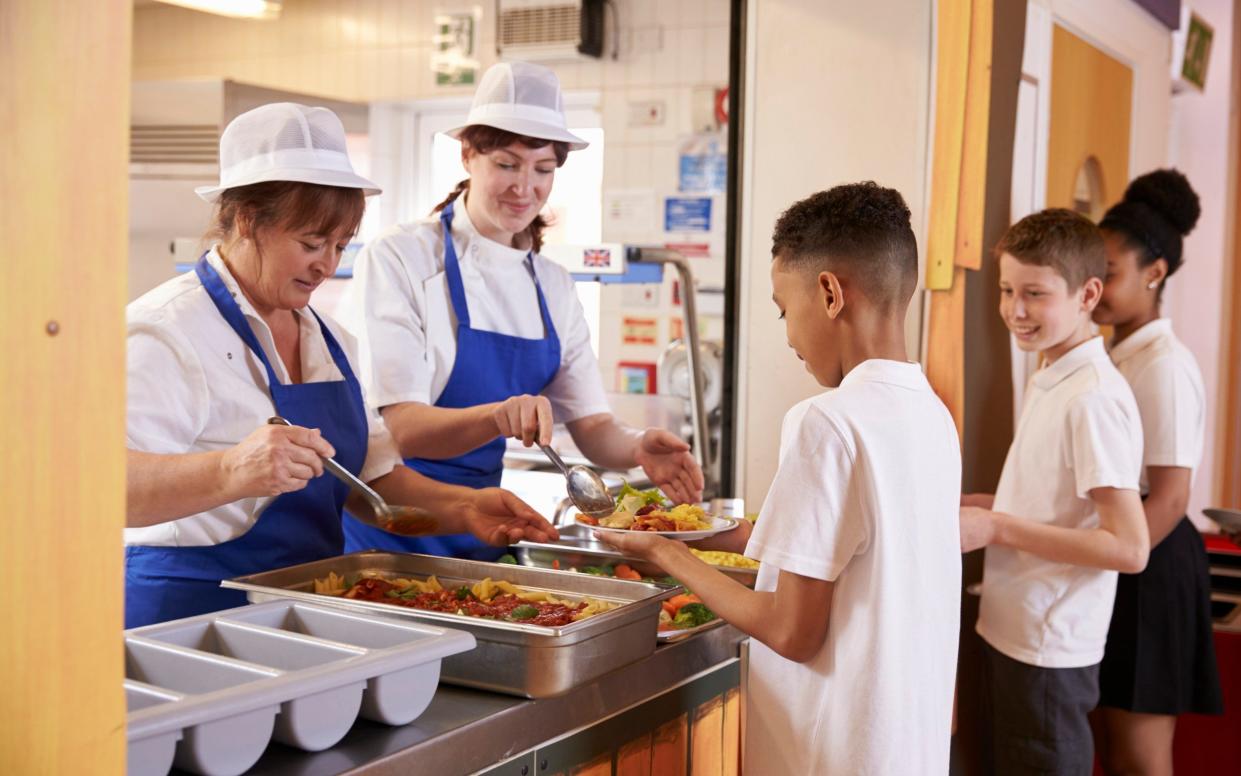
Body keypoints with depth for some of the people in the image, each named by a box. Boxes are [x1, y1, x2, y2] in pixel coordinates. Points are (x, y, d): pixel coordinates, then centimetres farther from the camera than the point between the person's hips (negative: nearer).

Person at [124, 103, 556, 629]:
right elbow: (115, 484, -24)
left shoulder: (327, 338, 14)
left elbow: (371, 475, 18)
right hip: (193, 615, -6)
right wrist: (229, 472, -39)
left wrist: (461, 508, 2)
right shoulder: (165, 332, -12)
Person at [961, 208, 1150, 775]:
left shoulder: (1094, 399, -20)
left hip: (1049, 653, -8)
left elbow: (1129, 548, -23)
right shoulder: (1048, 382, 7)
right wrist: (977, 505, 4)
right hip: (1014, 635, 8)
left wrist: (996, 528, -21)